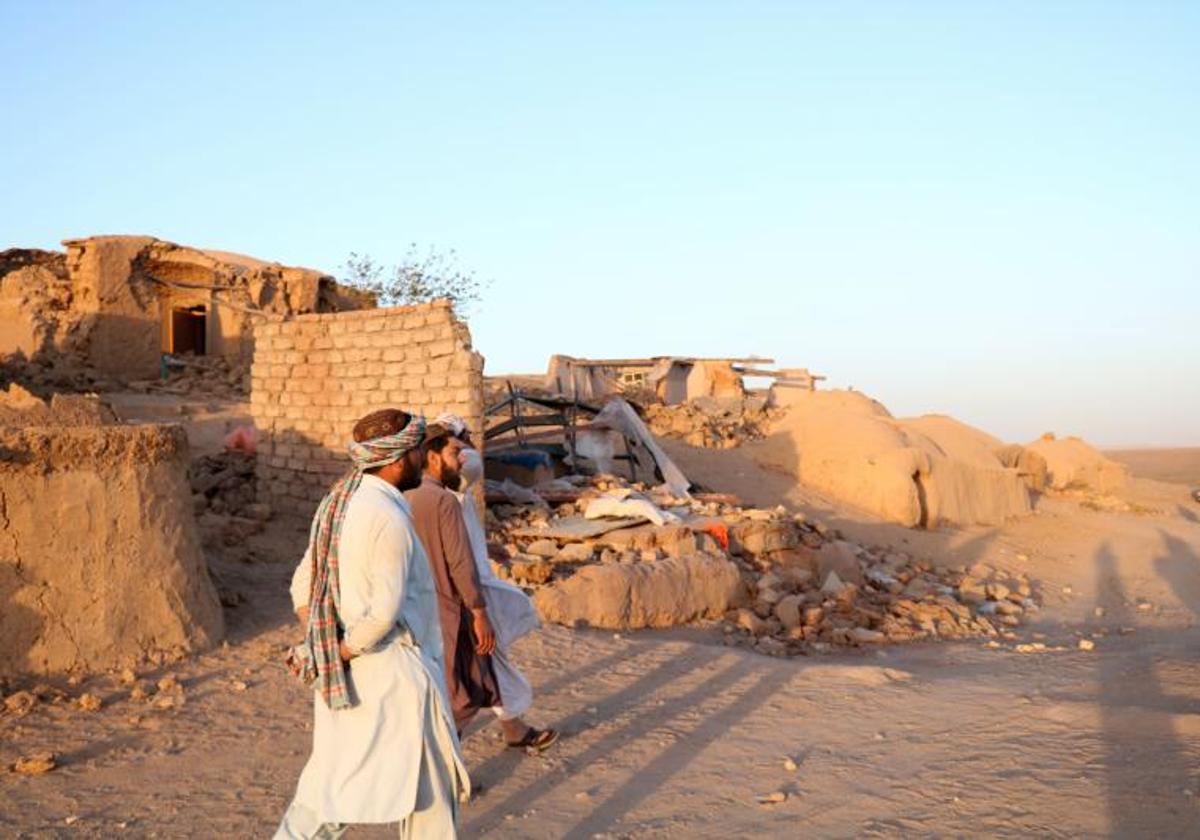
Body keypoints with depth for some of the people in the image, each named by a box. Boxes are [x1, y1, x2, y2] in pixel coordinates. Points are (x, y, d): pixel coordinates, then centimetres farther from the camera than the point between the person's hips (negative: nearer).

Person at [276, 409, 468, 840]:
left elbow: (303, 583, 13)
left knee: (334, 777, 20)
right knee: (430, 786, 7)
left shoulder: (338, 505, 6)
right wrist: (341, 654, -12)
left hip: (346, 677, 8)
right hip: (392, 674, -8)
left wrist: (322, 650, 7)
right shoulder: (389, 518, -21)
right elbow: (384, 612, -26)